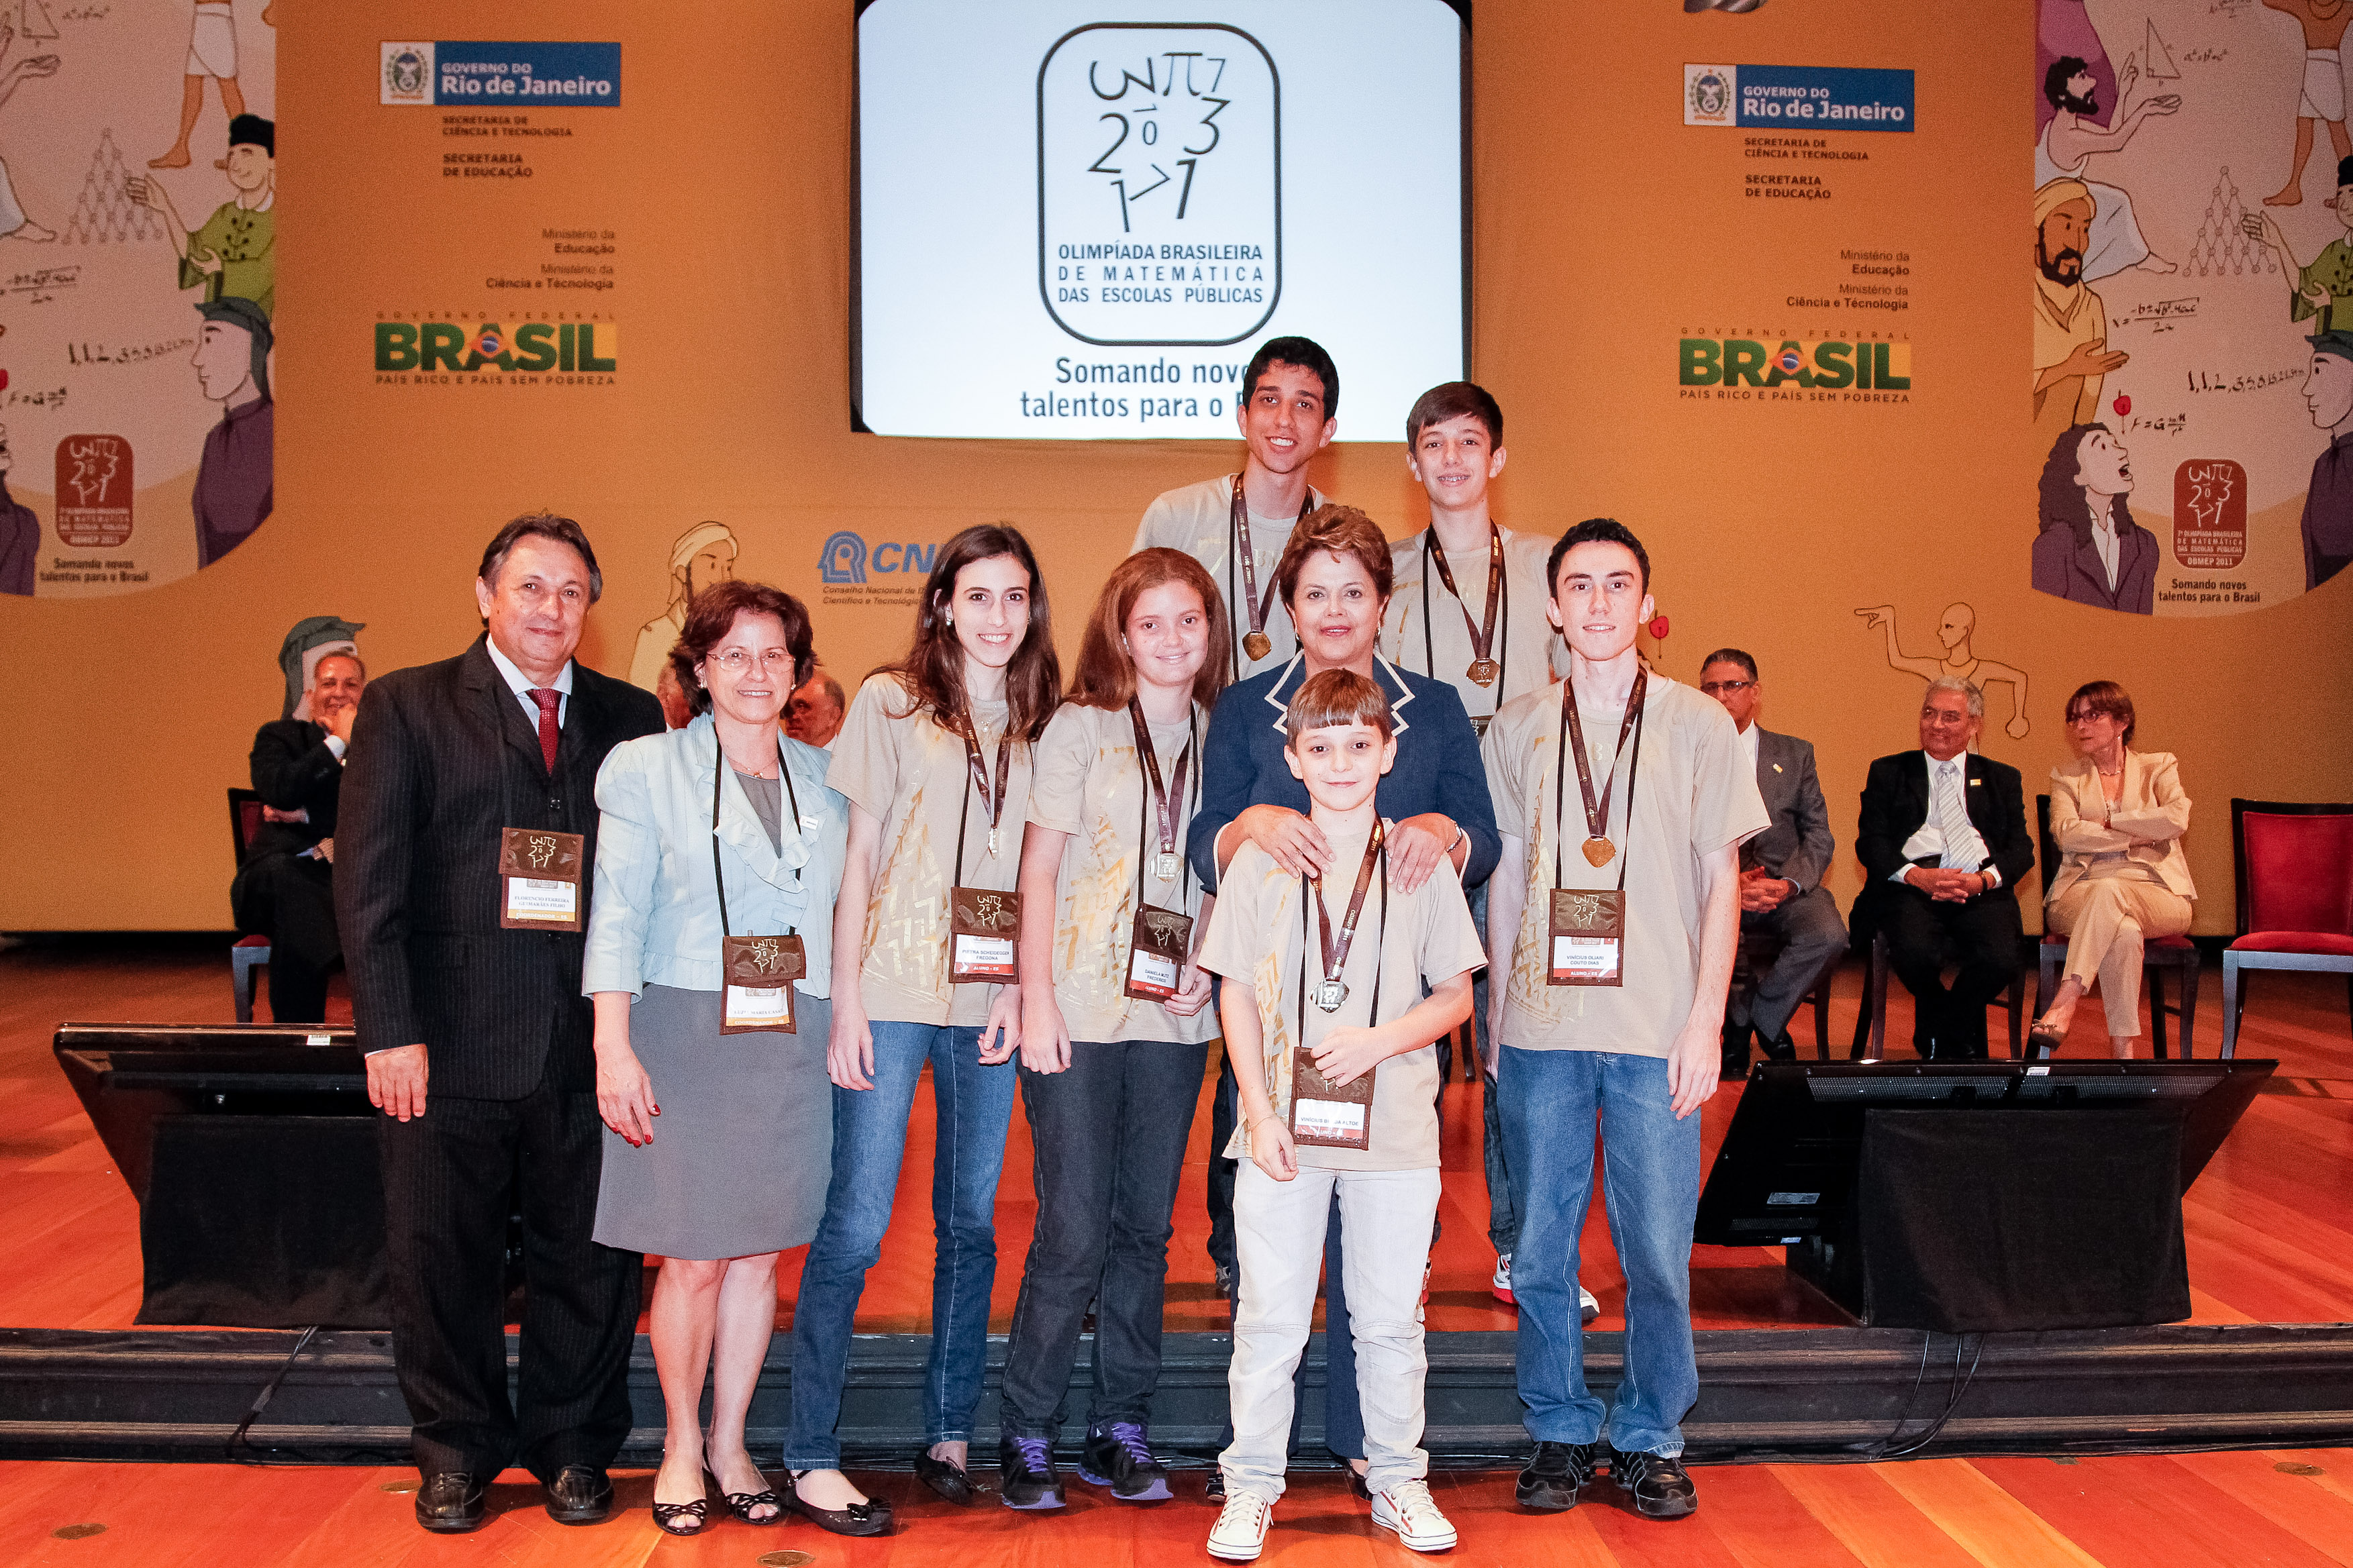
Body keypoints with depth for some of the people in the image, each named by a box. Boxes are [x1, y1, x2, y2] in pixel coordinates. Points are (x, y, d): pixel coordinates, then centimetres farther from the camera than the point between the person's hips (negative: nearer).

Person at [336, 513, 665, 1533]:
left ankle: (572, 1446, 29)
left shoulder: (630, 717, 9)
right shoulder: (405, 708, 3)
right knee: (442, 1259, 10)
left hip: (591, 1049, 2)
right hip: (450, 1046, -1)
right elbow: (369, 882, -3)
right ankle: (456, 1451, 30)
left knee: (589, 1259, 10)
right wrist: (389, 1032, -10)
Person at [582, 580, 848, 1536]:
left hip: (791, 1043, 3)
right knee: (693, 1258, 0)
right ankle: (681, 1445, 20)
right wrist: (613, 1048, -11)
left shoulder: (825, 780, 10)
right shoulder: (646, 768, 1)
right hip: (684, 1034, -3)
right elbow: (616, 916, -4)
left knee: (759, 1252, 8)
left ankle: (730, 1441, 24)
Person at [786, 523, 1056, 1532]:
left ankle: (949, 1431, 23)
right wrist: (846, 1001, -6)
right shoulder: (892, 701, 1)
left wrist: (1022, 987, -3)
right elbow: (857, 856, -1)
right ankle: (811, 1456, 5)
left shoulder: (1041, 720, 10)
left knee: (971, 1222, 10)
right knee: (855, 1223, -4)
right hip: (894, 990, -3)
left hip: (992, 1003, 4)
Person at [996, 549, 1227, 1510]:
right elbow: (1039, 872, -2)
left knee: (1145, 1227, 9)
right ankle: (1026, 1434, 13)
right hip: (1080, 1010, -3)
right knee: (1073, 1232, -3)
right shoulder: (1080, 727, 0)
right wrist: (1036, 998, -8)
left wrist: (1211, 965, -4)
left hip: (1177, 1016, 3)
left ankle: (1119, 1430, 21)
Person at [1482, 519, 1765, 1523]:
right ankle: (1560, 1433, 20)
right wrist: (1495, 1010, 9)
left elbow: (1721, 879, 4)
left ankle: (1649, 1440, 19)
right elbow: (1506, 875, 13)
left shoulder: (1698, 725, 4)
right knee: (1541, 1250, 5)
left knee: (1658, 1250, 2)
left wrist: (1705, 1021, -4)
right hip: (1541, 1028, 1)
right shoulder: (1517, 729, 8)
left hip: (1658, 1033, -1)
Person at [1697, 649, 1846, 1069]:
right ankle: (1743, 1018, -5)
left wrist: (1788, 884, -13)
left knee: (1829, 936, -30)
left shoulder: (1795, 754, 13)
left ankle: (1759, 1015, -4)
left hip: (1786, 887, 2)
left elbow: (1818, 835, 7)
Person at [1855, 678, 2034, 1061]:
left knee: (2001, 960, -30)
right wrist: (1916, 875, -14)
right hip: (1910, 886, -1)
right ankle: (1962, 1045, 0)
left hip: (1982, 889, 1)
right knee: (1915, 954, -33)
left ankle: (1940, 1042, 1)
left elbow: (2021, 848, 10)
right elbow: (1870, 842, 6)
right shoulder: (1888, 773, 19)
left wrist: (1984, 879, -12)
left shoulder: (2002, 779, 23)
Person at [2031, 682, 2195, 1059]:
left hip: (2156, 895, -1)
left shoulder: (2159, 766, 15)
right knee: (2124, 931, -37)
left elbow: (2177, 819, -7)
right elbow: (2066, 834, -4)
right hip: (2080, 896, 1)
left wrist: (2110, 822, -4)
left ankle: (2063, 1006, -48)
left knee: (2108, 890, -38)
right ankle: (2123, 1053, -41)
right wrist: (2140, 834, -6)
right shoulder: (2065, 777, 18)